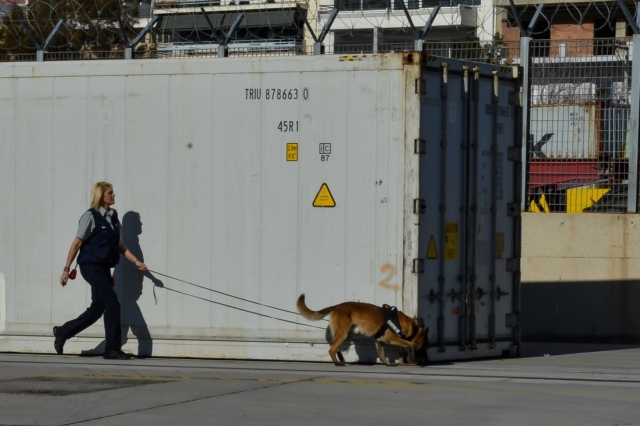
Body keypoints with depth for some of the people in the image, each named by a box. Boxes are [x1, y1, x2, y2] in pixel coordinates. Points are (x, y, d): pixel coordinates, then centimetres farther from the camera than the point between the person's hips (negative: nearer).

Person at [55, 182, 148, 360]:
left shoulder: (113, 217, 11)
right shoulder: (91, 216, -10)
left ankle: (62, 332, 27)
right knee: (112, 304, -12)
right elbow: (76, 244, -9)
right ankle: (113, 349, -6)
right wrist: (67, 269, -10)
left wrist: (136, 261, 6)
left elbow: (120, 245, 16)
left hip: (104, 268, 8)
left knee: (98, 308, 12)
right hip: (91, 266, -8)